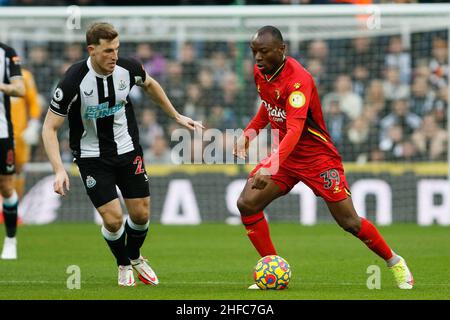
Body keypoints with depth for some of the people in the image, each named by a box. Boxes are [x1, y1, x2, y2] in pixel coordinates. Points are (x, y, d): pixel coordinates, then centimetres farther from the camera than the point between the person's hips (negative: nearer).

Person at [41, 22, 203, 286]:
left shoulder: (128, 69, -14)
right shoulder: (74, 81, -25)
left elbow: (149, 84, 12)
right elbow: (50, 128, -18)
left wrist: (177, 116, 16)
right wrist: (59, 170, -27)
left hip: (128, 149, 4)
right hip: (91, 154, -4)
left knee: (141, 214, 5)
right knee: (113, 218, -12)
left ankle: (135, 257, 37)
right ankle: (124, 265, 19)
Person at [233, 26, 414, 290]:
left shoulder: (298, 79, -27)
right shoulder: (260, 72, -2)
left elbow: (294, 130, -39)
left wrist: (271, 166, -51)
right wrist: (249, 133, 7)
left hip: (317, 156, -7)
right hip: (285, 155, 7)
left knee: (349, 222, -4)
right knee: (246, 204, -11)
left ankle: (396, 263, 20)